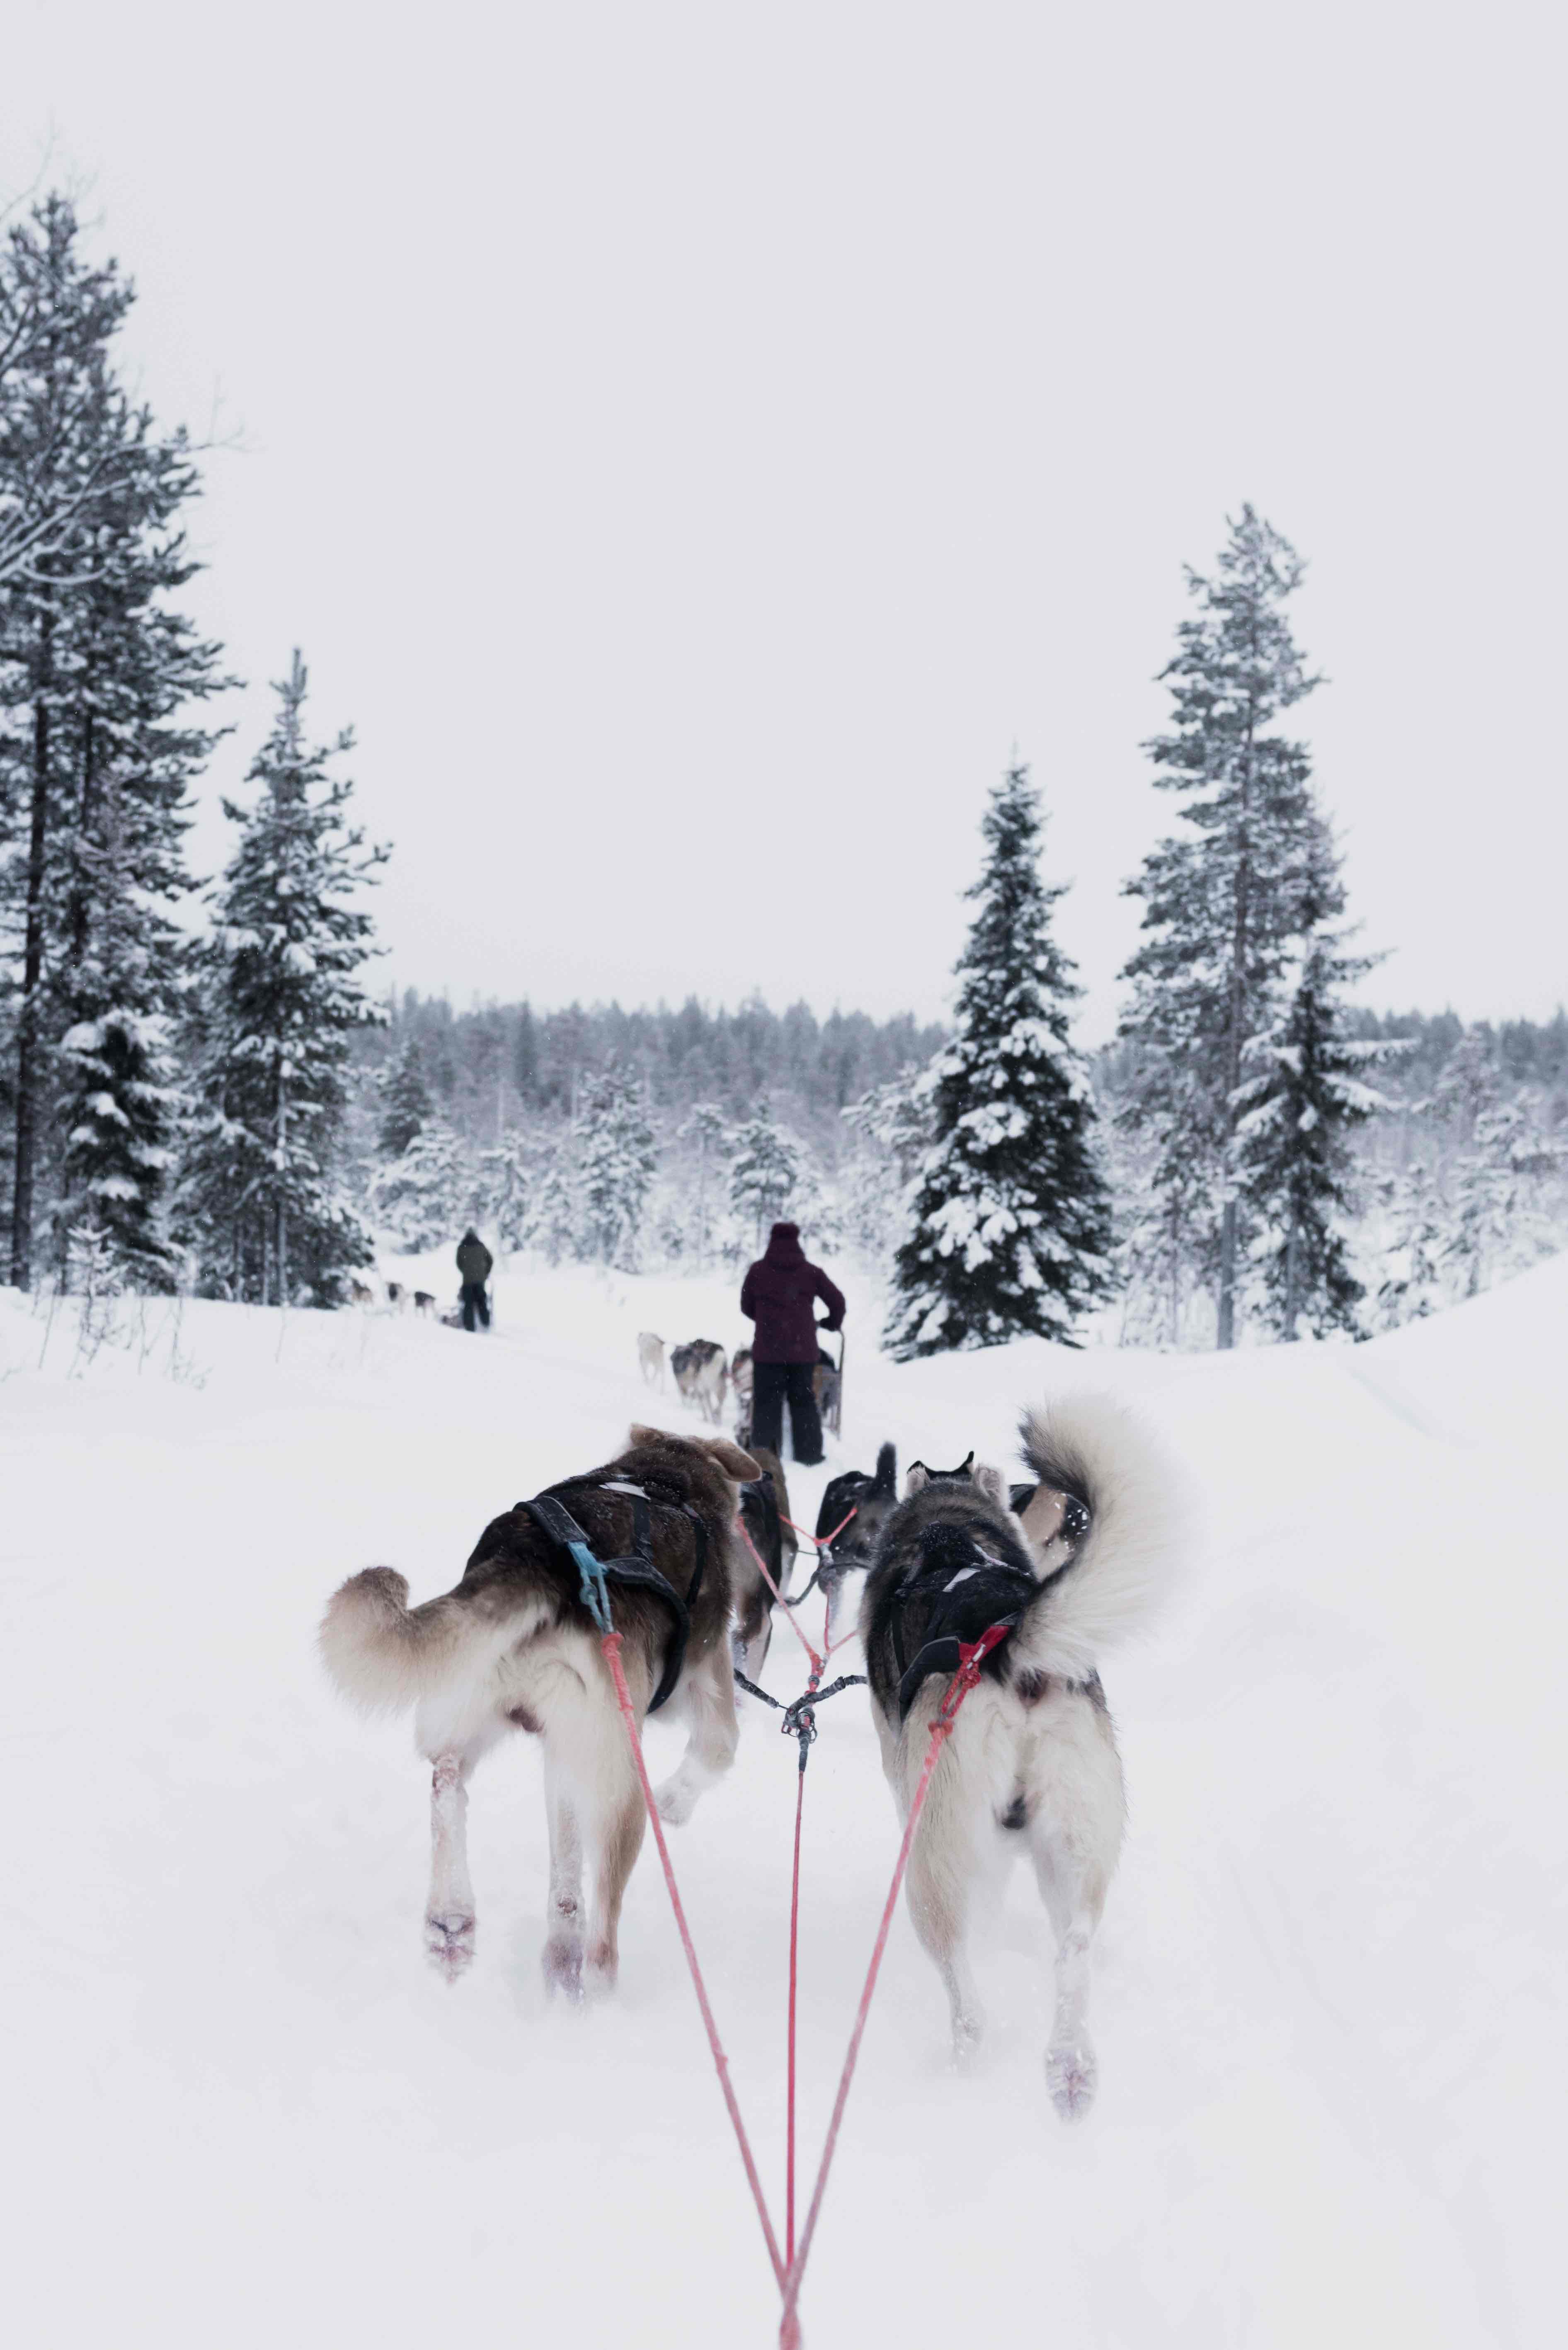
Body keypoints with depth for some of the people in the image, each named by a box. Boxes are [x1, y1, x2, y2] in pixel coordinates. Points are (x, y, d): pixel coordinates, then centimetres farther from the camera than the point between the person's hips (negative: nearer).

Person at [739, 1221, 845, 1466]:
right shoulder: (811, 1272, 2)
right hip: (803, 1349, 1)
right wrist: (832, 1324, 24)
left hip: (767, 1348, -1)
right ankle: (809, 1456, 10)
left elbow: (746, 1306, 11)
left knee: (767, 1403, 6)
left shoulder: (758, 1271, 1)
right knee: (803, 1402, 10)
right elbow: (837, 1301, 5)